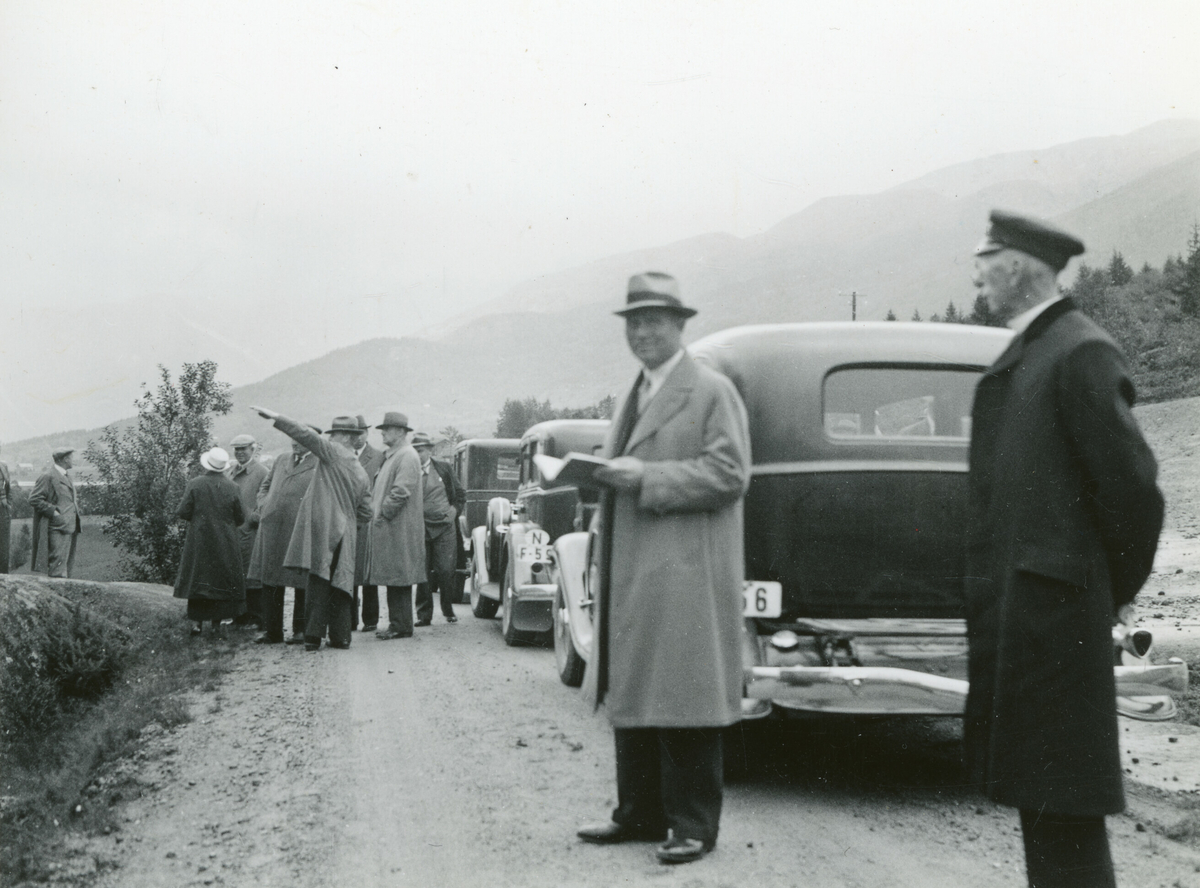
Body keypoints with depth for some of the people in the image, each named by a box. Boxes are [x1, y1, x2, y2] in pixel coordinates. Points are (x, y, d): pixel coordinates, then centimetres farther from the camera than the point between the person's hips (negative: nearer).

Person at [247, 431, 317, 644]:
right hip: (272, 527, 5)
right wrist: (263, 505, 11)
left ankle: (301, 630, 10)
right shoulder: (281, 460, 19)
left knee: (301, 583, 0)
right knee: (270, 581, 7)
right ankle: (272, 630, 14)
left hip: (300, 530, -5)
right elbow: (265, 485, 27)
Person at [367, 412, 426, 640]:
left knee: (398, 579, -7)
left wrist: (383, 514, -16)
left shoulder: (407, 456, -12)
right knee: (393, 579, 11)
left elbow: (401, 491, -20)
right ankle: (397, 624, 16)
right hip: (387, 528, 10)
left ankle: (401, 626, -3)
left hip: (399, 528, -10)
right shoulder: (391, 456, 20)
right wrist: (375, 511, 14)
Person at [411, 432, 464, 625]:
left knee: (445, 571, -3)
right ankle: (424, 614, 8)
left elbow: (460, 494, 16)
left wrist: (454, 510, 3)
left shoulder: (443, 469, 5)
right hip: (420, 529, 0)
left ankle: (448, 611, 13)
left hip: (444, 527, 0)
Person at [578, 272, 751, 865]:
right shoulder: (633, 397, 20)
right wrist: (604, 476, 9)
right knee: (631, 698, 12)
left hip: (685, 579, -8)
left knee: (683, 701, -4)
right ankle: (639, 815, 22)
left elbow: (729, 474, -14)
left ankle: (692, 826, 6)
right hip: (629, 576, 8)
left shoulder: (712, 392, -5)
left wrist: (646, 477, -19)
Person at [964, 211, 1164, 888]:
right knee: (1036, 794, 16)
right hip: (1014, 611, 9)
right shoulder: (1023, 356, 16)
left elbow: (1131, 484, -16)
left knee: (1063, 806, -4)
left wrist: (1118, 592, -3)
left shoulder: (1081, 354, -13)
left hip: (1053, 614, -9)